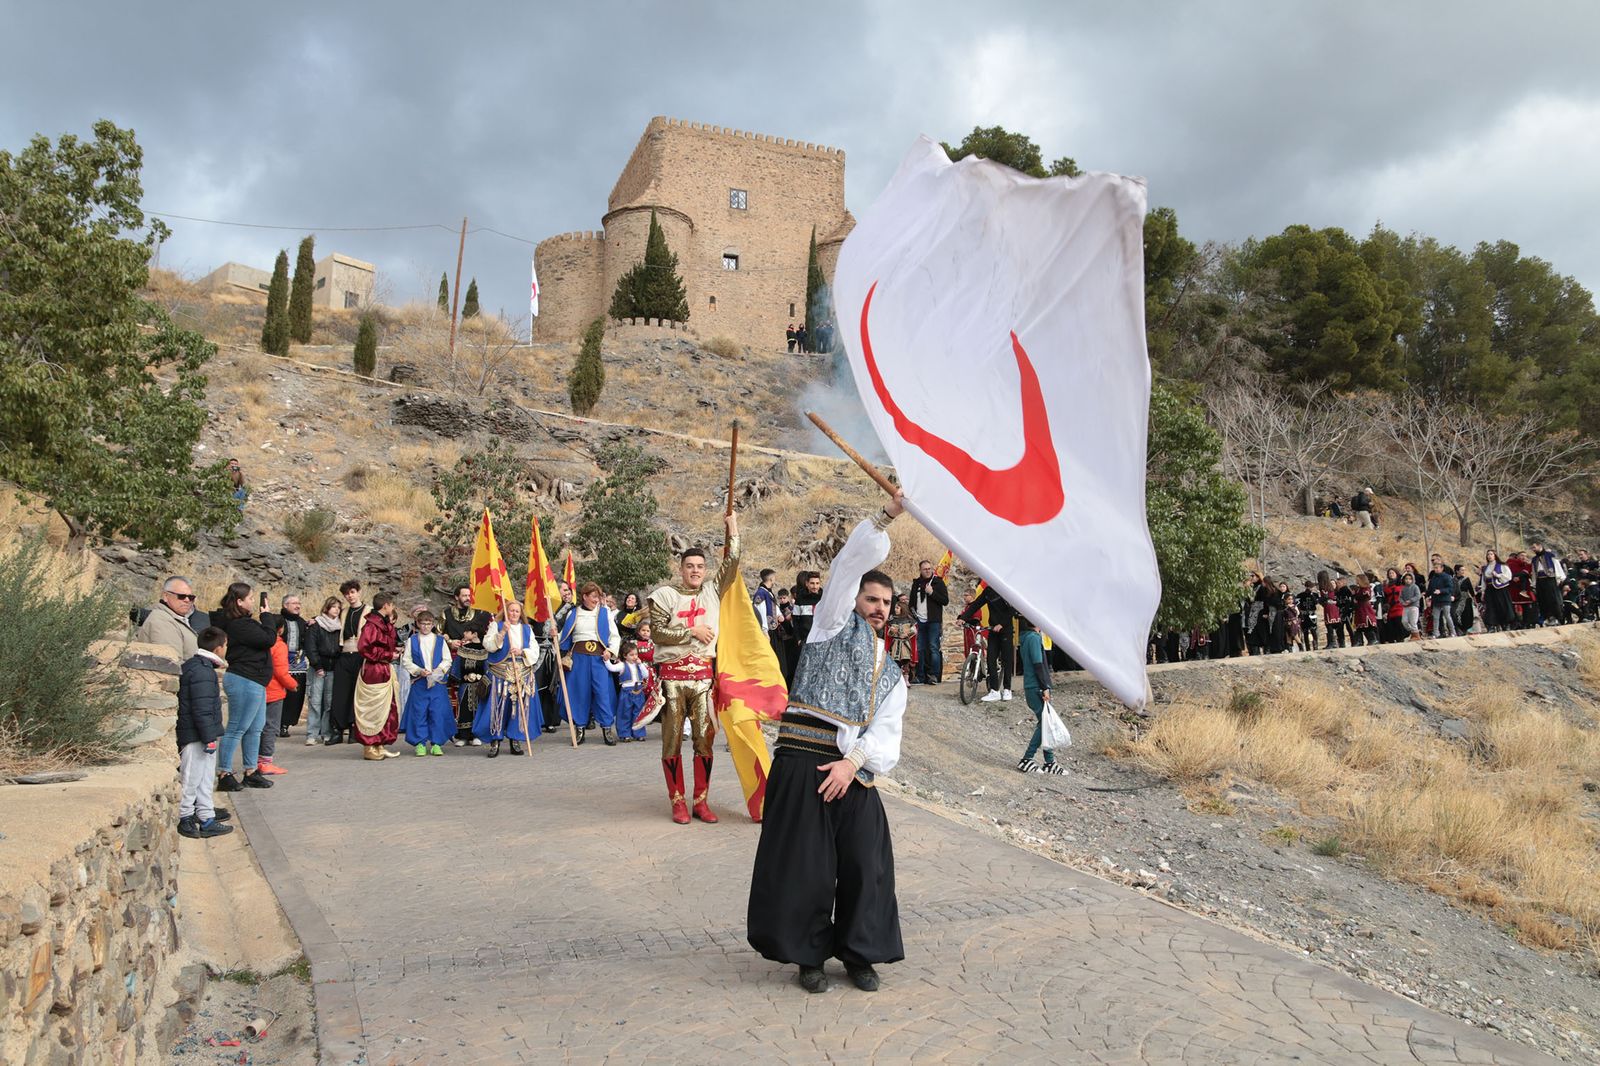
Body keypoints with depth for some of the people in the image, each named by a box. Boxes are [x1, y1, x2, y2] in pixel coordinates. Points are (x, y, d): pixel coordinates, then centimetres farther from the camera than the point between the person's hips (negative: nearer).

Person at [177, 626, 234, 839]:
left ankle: (207, 819, 22)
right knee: (191, 779, 0)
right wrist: (208, 737, -21)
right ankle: (184, 818, 11)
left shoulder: (199, 666, 13)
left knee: (206, 778, 15)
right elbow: (202, 709, -23)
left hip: (200, 735, 11)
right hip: (196, 736, -11)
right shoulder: (202, 671, -20)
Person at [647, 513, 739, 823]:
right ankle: (677, 802, 9)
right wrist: (693, 631, -8)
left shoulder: (712, 590, 11)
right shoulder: (665, 595, 1)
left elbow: (731, 563, 10)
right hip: (672, 675, -3)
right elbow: (657, 632, -7)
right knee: (672, 739, 1)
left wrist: (732, 529, 12)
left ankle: (701, 801, 10)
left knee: (705, 737, 2)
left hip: (703, 674, 3)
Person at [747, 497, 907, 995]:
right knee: (805, 865, -1)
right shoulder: (835, 624, 9)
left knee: (866, 865, 3)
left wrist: (854, 762, -10)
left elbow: (886, 733, 8)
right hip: (803, 761, -4)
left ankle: (859, 954, 21)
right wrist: (888, 514, -8)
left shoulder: (891, 674, 21)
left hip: (854, 771, 5)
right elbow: (851, 563, -4)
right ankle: (810, 955, 16)